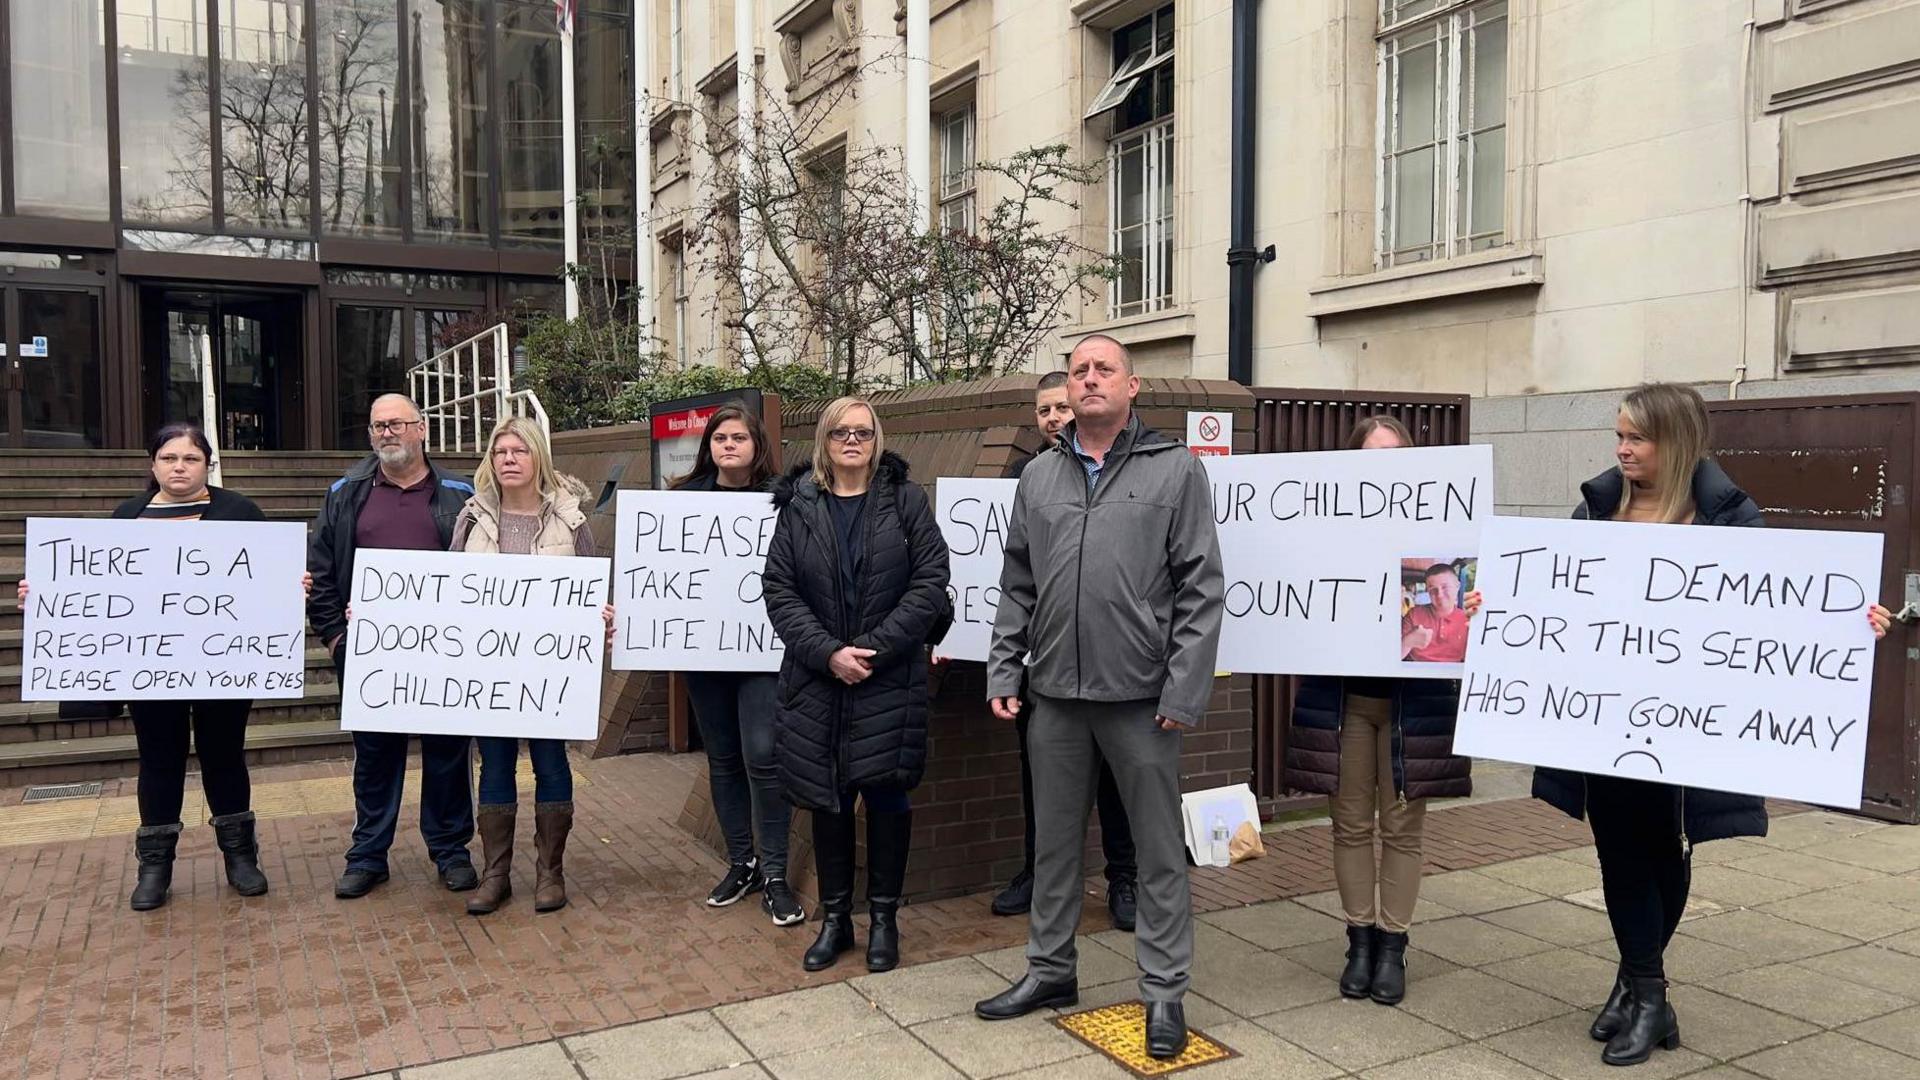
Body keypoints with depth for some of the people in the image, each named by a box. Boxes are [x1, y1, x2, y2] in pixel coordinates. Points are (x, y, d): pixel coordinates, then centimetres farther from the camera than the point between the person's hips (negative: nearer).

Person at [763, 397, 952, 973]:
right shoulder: (798, 505, 4)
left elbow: (930, 581, -6)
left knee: (886, 796, 5)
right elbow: (779, 591, -1)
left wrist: (873, 648, -13)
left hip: (891, 682, -1)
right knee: (828, 800, 9)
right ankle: (834, 918, 24)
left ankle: (883, 918, 21)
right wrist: (828, 653, -13)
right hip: (816, 681, 2)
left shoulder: (905, 499, 0)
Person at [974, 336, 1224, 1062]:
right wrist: (1003, 671, 6)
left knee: (1159, 848, 7)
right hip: (1055, 692, 4)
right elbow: (1016, 587, 12)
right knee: (1054, 839, 15)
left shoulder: (1176, 470, -2)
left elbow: (1201, 589, -6)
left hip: (1141, 695, -4)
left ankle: (1164, 991, 20)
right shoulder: (1039, 476, 10)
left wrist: (1184, 690, -12)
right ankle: (1050, 970, 31)